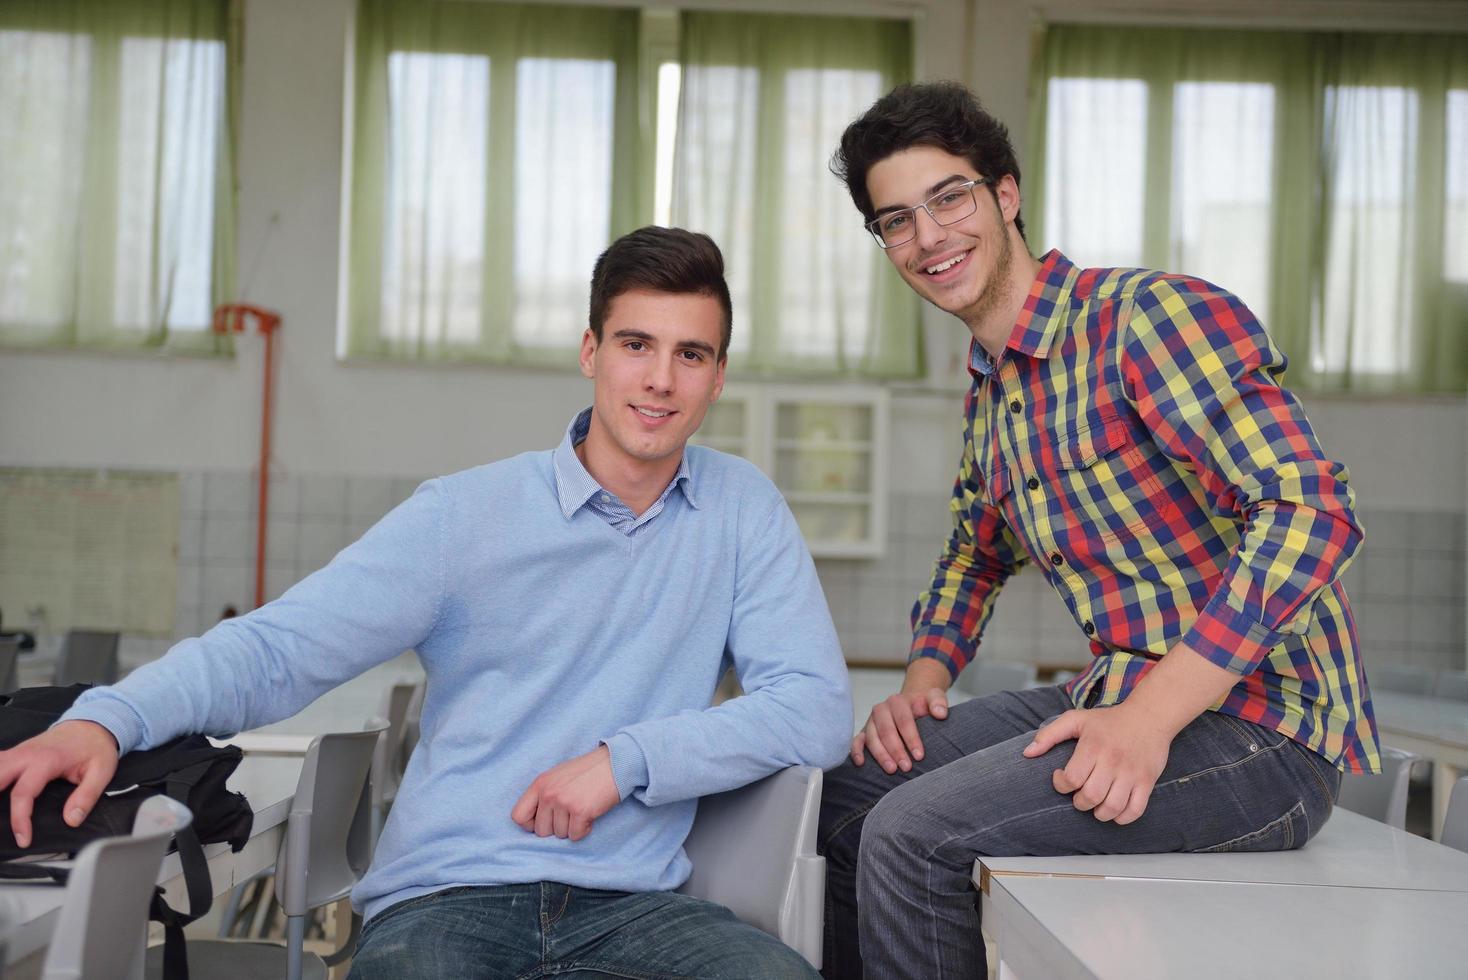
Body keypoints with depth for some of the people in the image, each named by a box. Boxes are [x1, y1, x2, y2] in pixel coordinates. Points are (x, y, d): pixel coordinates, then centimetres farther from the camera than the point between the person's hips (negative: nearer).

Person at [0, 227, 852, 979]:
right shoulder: (467, 512, 4)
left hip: (633, 900, 3)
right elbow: (279, 646, -2)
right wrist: (106, 718, -20)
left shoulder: (743, 509, 8)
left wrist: (626, 758, -11)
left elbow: (817, 708, 1)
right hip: (446, 896, -2)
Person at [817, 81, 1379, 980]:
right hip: (1121, 699, 9)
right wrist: (926, 677, 9)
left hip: (1256, 725, -9)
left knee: (913, 835, -22)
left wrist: (1149, 721, -28)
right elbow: (976, 554, 29)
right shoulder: (992, 393, 14)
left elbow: (1311, 510, -24)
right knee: (844, 790, 11)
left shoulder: (1150, 314, -14)